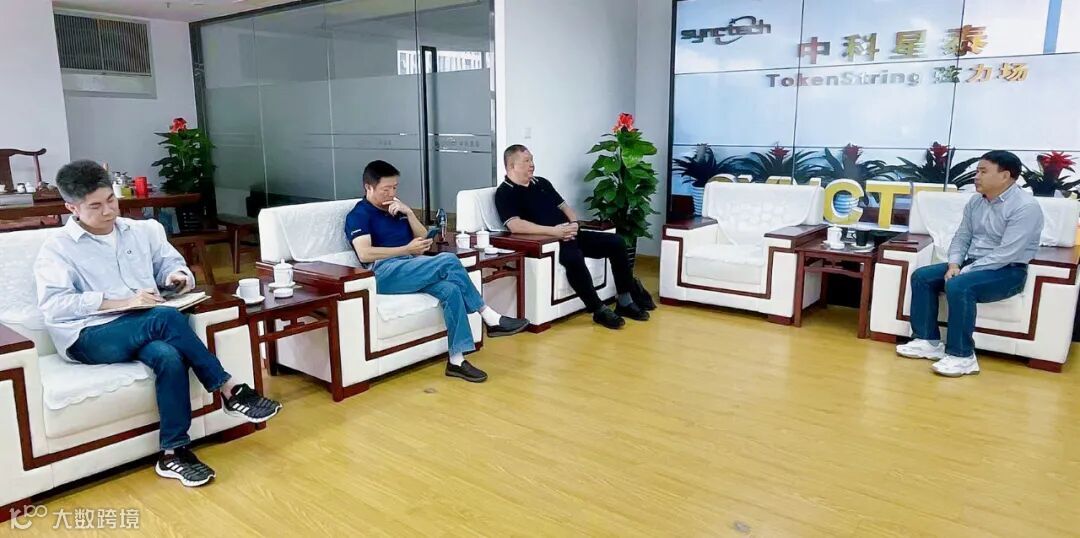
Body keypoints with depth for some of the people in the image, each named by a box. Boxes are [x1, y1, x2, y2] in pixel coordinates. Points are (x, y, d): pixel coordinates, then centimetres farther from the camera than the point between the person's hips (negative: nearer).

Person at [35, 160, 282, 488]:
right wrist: (122, 302, -19)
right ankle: (230, 391, -25)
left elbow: (170, 263, 22)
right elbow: (53, 305, -11)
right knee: (165, 318, -32)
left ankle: (174, 453, -25)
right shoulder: (57, 248, 1)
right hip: (90, 338, -4)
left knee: (169, 356, -32)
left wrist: (178, 275, -5)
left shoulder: (142, 230, 16)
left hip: (145, 330, 4)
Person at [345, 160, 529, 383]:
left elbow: (423, 239, 18)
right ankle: (490, 318, -22)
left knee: (451, 290, -26)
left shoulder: (396, 210, 24)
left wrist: (408, 212, 4)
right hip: (384, 273, -6)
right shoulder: (358, 215, 5)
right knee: (448, 260, -27)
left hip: (410, 270, 6)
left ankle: (456, 360, -27)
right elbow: (364, 254, -12)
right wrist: (407, 249, -14)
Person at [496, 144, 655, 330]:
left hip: (569, 235, 8)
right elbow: (515, 225, -20)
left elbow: (564, 206, 21)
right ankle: (599, 310, -22)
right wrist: (553, 231, -25)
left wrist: (574, 223, -3)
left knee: (616, 242, -5)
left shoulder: (541, 183, 20)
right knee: (573, 257, -38)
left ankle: (625, 302, 2)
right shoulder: (505, 193, -4)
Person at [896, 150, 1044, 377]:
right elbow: (961, 237, 10)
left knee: (958, 286, -34)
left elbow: (1006, 254, -24)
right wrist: (954, 265, -10)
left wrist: (965, 272, -24)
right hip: (972, 264, 8)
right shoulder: (976, 201, 7)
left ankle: (962, 356, -24)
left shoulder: (1025, 206, -17)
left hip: (1007, 271, -8)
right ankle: (928, 341, -5)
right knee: (921, 276, -9)